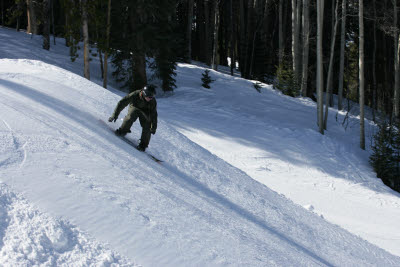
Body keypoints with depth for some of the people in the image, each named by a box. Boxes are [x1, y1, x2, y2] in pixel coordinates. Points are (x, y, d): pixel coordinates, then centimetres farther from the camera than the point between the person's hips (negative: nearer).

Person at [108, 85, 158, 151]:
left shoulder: (153, 102, -28)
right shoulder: (135, 95, -35)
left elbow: (153, 115, -16)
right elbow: (122, 103, -29)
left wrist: (153, 127, -18)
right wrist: (115, 115, -30)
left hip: (145, 112, 1)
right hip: (134, 107, -1)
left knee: (147, 126, -19)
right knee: (131, 117, -33)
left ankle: (143, 144, -6)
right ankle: (123, 131, -14)